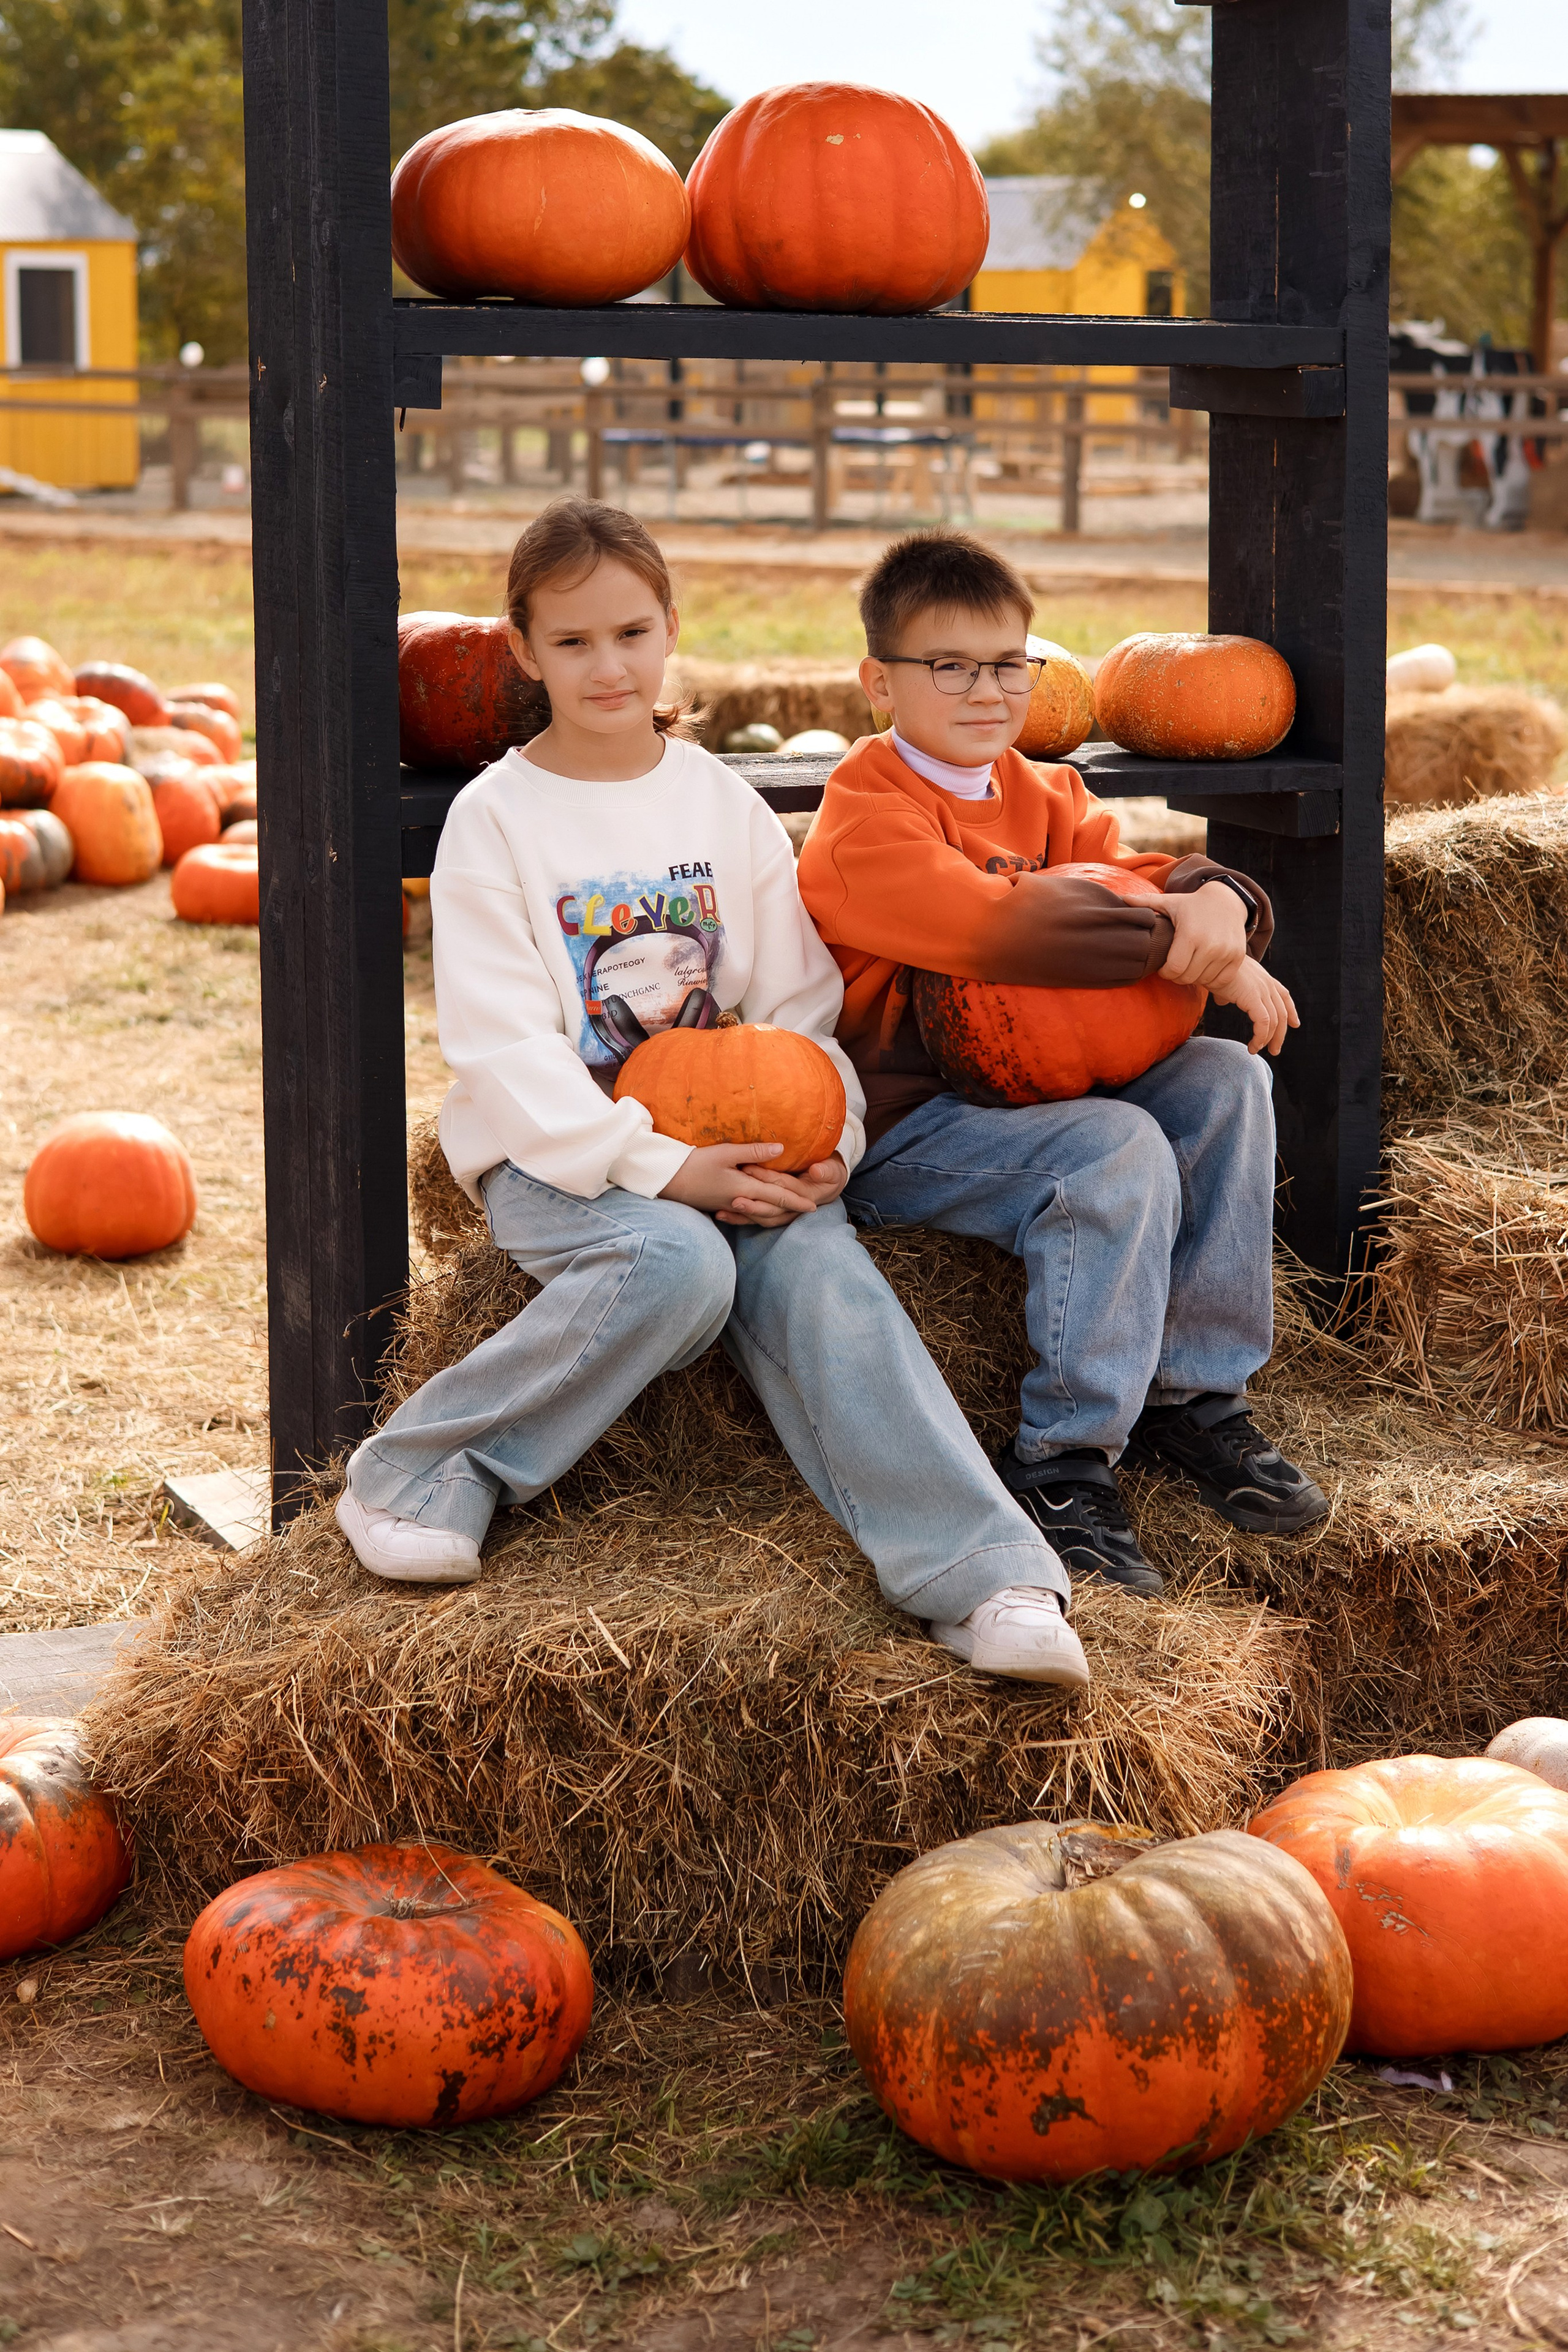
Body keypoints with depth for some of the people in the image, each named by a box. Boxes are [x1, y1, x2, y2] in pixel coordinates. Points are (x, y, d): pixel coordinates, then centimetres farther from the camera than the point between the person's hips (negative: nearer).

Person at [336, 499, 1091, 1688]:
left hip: (726, 1146, 3)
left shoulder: (725, 804, 8)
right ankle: (418, 1475, -18)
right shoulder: (496, 818, -4)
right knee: (678, 1265, -34)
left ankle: (990, 1581, -36)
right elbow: (502, 1044, -11)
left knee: (822, 1268, -26)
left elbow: (802, 1003, 7)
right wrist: (658, 1167, -20)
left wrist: (824, 1144, -12)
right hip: (554, 1153, -3)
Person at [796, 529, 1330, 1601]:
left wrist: (1216, 904, -23)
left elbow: (1135, 872, 3)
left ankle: (1194, 1395, -3)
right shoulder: (867, 820, -13)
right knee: (1119, 1150, -29)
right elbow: (1002, 926, -29)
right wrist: (1185, 950, -29)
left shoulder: (1042, 798, 14)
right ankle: (1063, 1464, -20)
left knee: (1225, 1079, -10)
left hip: (1029, 1093, 8)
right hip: (900, 1133, -8)